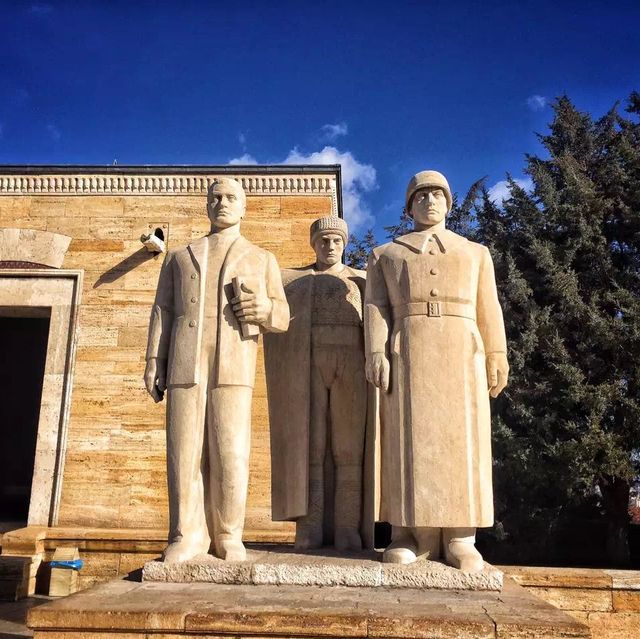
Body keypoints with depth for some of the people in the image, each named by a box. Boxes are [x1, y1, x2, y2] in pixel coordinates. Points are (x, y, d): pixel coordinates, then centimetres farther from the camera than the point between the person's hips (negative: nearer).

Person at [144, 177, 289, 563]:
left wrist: (265, 309, -12)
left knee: (231, 454, -7)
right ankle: (188, 535, 5)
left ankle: (228, 536, 3)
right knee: (185, 452, -3)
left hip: (234, 367, -1)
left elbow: (282, 319, 12)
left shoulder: (262, 260, 19)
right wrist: (154, 363, 1)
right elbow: (163, 314, 13)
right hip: (185, 366, 1)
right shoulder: (179, 257, 22)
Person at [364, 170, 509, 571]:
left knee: (461, 444, -5)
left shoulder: (475, 253, 22)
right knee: (409, 443, -6)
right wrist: (376, 354, -9)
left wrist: (497, 358, 2)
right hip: (408, 356, -1)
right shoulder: (385, 255, 18)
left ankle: (460, 540, -2)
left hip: (461, 357, 1)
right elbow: (377, 307, 6)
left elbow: (488, 311, 14)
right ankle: (407, 535, -3)